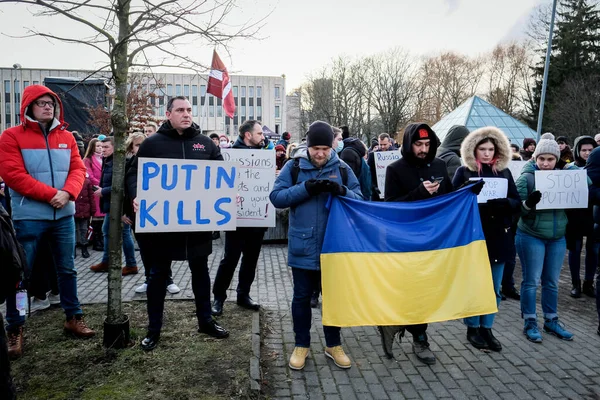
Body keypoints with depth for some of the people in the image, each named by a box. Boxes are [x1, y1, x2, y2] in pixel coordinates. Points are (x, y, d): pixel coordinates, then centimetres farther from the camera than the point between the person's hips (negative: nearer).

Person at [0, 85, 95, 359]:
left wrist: (67, 193, -15)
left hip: (64, 215, 4)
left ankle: (74, 318, 26)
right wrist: (51, 194, -17)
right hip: (28, 217, -4)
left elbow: (78, 169, 4)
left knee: (67, 269, 13)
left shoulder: (66, 137, 10)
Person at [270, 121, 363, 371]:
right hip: (303, 247, -1)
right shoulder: (294, 166, -3)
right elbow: (276, 197, -10)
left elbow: (360, 200, -1)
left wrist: (341, 190, -21)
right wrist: (305, 188, -21)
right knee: (302, 297, 11)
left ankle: (333, 344, 31)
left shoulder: (342, 168, 1)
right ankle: (301, 345, 29)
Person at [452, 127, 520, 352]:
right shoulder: (464, 172, -1)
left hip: (498, 236, 3)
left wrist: (501, 202, -18)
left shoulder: (504, 172, 7)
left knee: (494, 288, 9)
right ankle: (472, 328, 21)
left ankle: (487, 328, 23)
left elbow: (517, 203, 3)